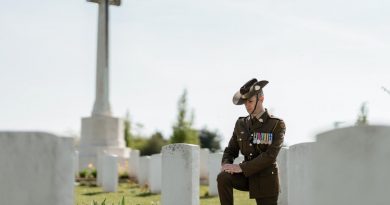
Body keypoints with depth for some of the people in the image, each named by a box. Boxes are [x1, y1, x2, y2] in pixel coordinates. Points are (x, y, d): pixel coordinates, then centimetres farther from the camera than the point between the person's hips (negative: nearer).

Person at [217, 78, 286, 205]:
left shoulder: (277, 125, -9)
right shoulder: (241, 124, 5)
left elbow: (270, 156, -20)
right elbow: (231, 150, 11)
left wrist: (241, 167, -26)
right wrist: (226, 164, -14)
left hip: (266, 180, -3)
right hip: (247, 176, 3)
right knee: (223, 177, -26)